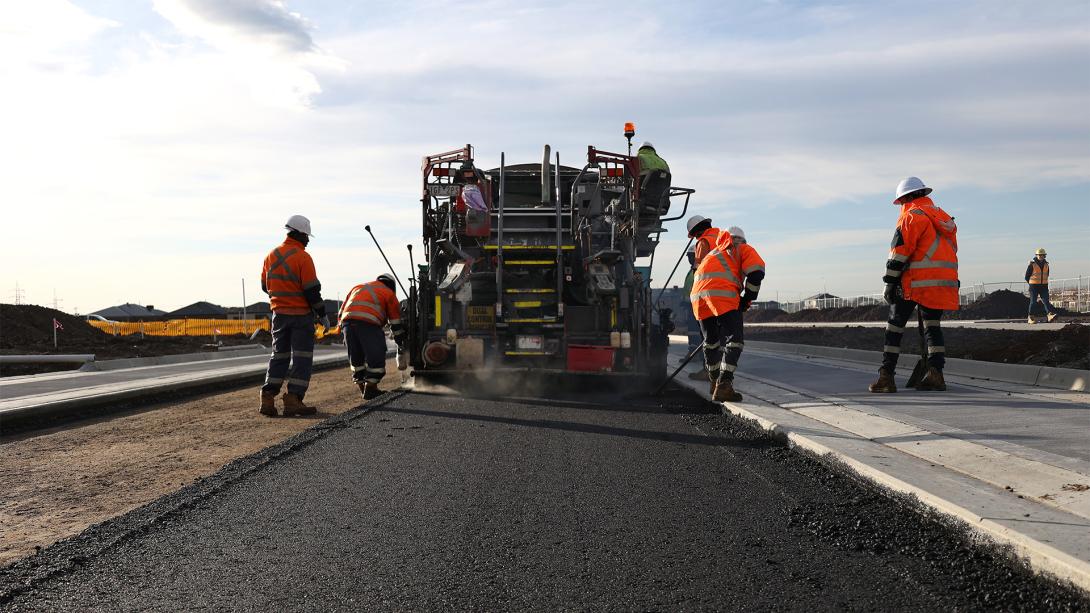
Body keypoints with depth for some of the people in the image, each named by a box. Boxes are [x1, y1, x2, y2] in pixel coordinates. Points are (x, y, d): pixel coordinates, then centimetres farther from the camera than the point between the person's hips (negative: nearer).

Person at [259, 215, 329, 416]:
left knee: (279, 355, 13)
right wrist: (322, 314, -6)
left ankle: (268, 398, 6)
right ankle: (293, 400, -4)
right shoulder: (302, 257, -14)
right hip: (301, 315, -6)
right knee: (302, 358, 1)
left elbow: (265, 286, 14)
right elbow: (312, 290, -15)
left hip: (279, 314, 6)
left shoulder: (271, 255, 6)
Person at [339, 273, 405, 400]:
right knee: (376, 356, 4)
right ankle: (370, 389, 5)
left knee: (356, 357, 17)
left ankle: (363, 388, 23)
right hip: (368, 323, -5)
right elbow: (396, 323, 22)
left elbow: (342, 312, 30)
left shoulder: (358, 287, 36)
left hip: (347, 321, 5)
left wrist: (345, 334, 32)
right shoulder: (389, 293, 22)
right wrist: (401, 343, 31)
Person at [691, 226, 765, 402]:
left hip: (698, 295, 6)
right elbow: (756, 273, 1)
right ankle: (724, 386, -15)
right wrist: (747, 300, 12)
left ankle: (715, 382, 33)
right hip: (723, 295, -6)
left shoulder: (713, 253, 38)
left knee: (711, 341, 20)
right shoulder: (744, 249, 20)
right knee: (734, 340, -4)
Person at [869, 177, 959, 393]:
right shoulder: (943, 217, 20)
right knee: (932, 327, 14)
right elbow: (951, 251, 22)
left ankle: (886, 377, -4)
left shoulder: (912, 215, -5)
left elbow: (900, 250, -12)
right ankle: (935, 375, 5)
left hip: (915, 283, -7)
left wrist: (890, 282, -10)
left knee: (895, 327, -1)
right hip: (943, 284, 7)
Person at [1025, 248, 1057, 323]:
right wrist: (1032, 285, 6)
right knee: (1033, 302, -1)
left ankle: (1050, 315, -23)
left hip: (1043, 286, 4)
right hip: (1034, 286, -4)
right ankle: (1030, 318, 6)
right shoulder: (1032, 264, -8)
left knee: (1046, 300, -10)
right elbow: (1027, 276, -1)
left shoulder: (1046, 264, 8)